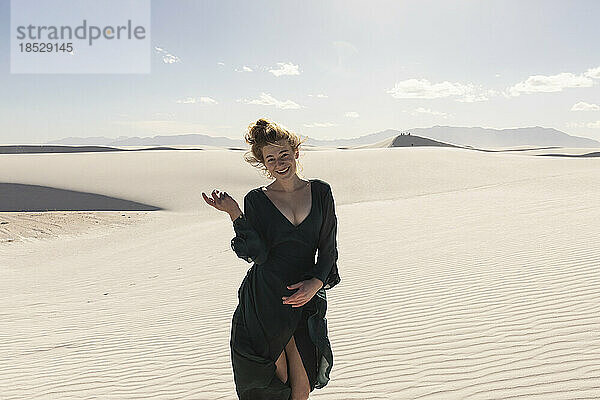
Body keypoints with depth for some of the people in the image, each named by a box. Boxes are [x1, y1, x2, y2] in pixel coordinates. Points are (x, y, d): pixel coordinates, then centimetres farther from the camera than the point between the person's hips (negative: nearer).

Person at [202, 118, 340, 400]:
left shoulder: (320, 192, 4)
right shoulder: (256, 200, -1)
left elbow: (328, 249, 6)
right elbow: (258, 254, -12)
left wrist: (316, 282, -9)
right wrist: (233, 213, -17)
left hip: (305, 296, 2)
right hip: (264, 299, -1)